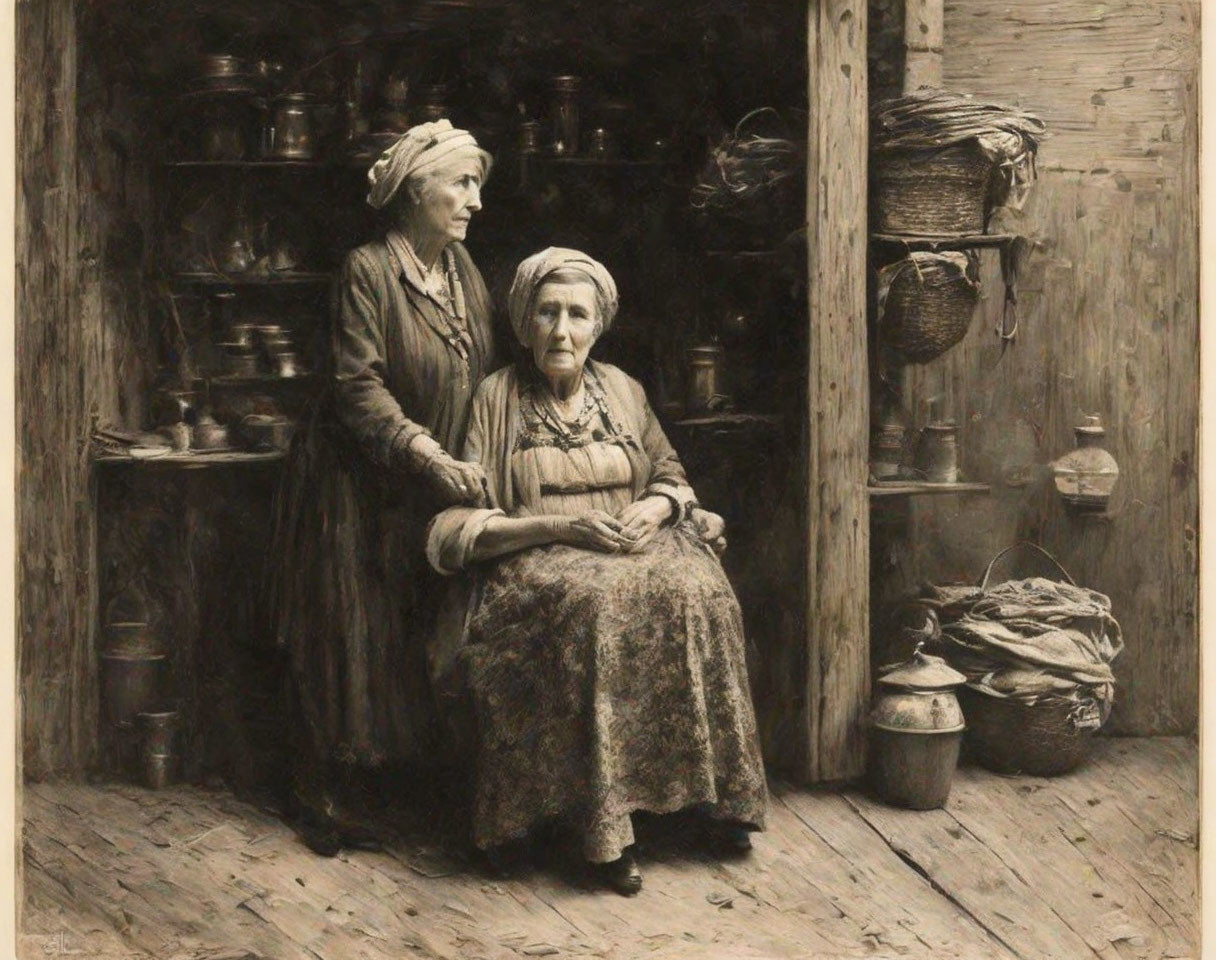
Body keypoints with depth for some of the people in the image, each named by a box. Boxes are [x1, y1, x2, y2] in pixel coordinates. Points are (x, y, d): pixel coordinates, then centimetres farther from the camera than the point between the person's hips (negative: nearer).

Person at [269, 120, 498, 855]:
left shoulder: (462, 271, 8)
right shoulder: (368, 271, -14)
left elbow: (481, 376, 13)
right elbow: (360, 386, -20)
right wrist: (430, 455, -27)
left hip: (426, 490, 7)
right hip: (354, 483, -7)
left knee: (401, 638, 9)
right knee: (344, 636, 0)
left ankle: (340, 788, 20)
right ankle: (318, 793, 12)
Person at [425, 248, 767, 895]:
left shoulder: (622, 390, 14)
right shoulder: (496, 398, 0)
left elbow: (671, 474, 21)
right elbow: (461, 525, -6)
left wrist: (656, 508, -4)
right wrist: (560, 527, -18)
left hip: (634, 542, 4)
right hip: (535, 559, -4)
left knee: (699, 592, -28)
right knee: (595, 600, -37)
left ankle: (718, 790, -19)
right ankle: (604, 822, -34)